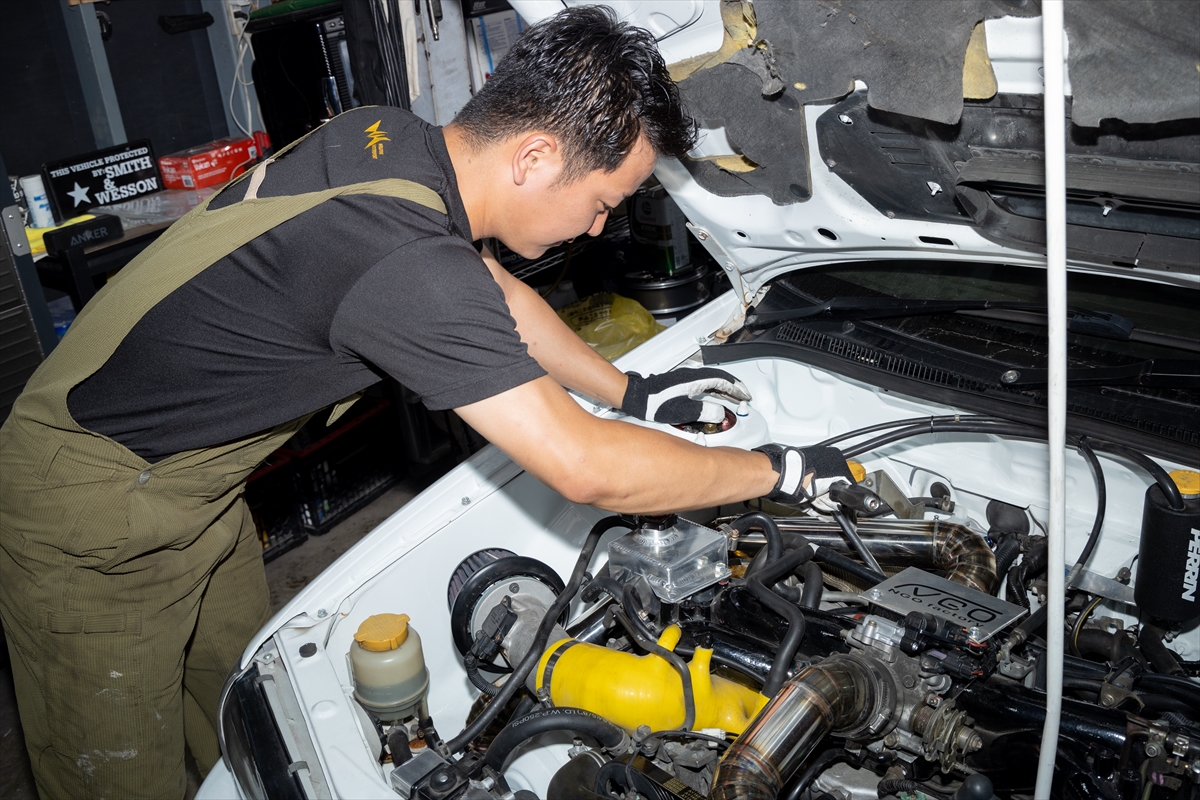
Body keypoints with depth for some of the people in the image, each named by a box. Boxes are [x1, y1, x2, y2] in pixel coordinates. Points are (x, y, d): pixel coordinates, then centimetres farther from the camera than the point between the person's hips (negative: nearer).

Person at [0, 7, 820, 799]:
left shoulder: (391, 137, -7)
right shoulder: (407, 267, -36)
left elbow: (497, 296, 10)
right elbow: (588, 469, -32)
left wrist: (632, 391, 14)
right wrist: (776, 471, -17)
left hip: (187, 481, 8)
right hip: (95, 515, -8)